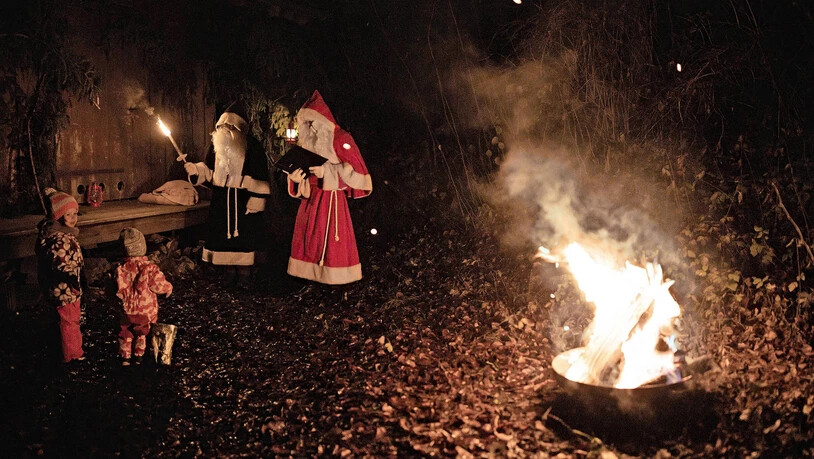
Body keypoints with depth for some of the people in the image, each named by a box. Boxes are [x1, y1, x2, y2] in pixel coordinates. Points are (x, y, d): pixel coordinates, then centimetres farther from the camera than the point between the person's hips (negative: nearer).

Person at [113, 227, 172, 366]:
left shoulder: (122, 269, -15)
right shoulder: (150, 268, -22)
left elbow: (119, 292, -10)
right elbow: (159, 285, -18)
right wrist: (168, 288, 2)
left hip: (128, 309, 1)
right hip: (146, 310, -1)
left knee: (126, 333, 21)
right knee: (142, 333, 20)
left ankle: (125, 358, 28)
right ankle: (138, 357, 31)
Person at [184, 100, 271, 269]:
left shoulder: (252, 146, -11)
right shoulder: (217, 143, 4)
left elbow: (260, 178, -12)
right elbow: (209, 169, 10)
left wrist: (255, 202, -15)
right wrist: (194, 169, -10)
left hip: (244, 200, -4)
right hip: (221, 199, 5)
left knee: (243, 234, 3)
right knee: (219, 233, 10)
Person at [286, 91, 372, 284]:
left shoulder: (340, 139, -8)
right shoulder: (305, 141, 12)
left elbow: (356, 169, -14)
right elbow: (300, 167, 17)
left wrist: (326, 170, -21)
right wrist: (295, 177, -7)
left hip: (331, 199, -6)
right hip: (310, 199, 7)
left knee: (331, 241, -4)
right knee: (308, 238, 7)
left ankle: (336, 278, 5)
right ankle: (309, 273, 18)